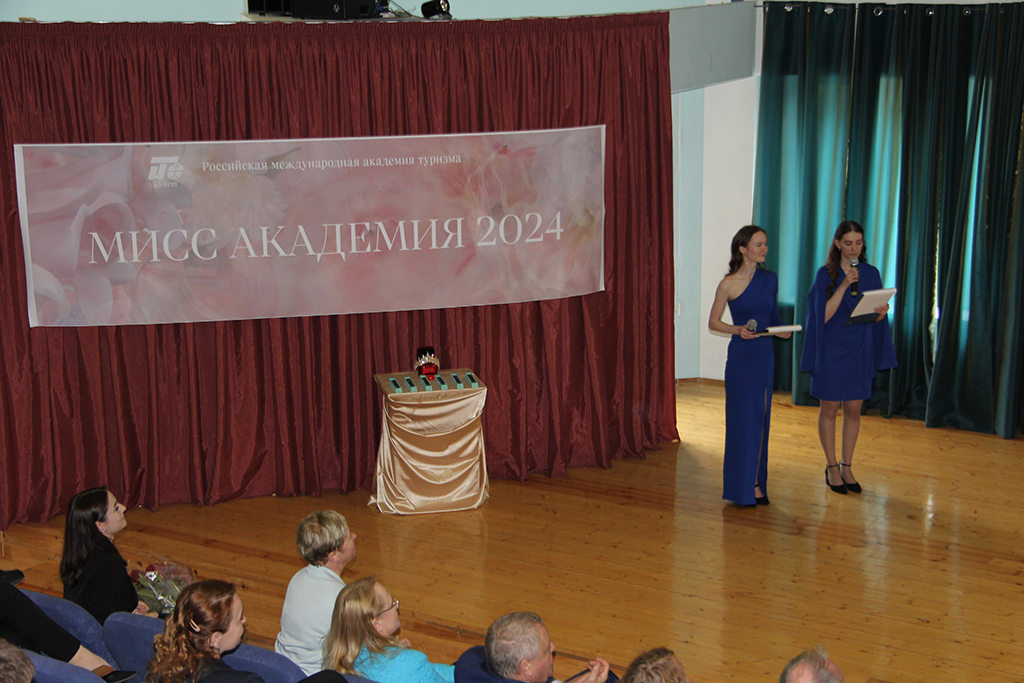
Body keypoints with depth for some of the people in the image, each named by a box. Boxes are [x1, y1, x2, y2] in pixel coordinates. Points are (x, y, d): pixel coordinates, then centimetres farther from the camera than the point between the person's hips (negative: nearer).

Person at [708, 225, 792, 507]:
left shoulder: (770, 279, 6)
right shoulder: (728, 284, -7)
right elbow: (713, 323, -1)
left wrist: (782, 329, -4)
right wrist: (737, 330, -17)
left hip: (765, 354, 5)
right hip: (741, 355, -5)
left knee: (761, 418, 8)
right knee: (743, 418, -2)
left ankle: (757, 484, 16)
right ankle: (743, 488, 6)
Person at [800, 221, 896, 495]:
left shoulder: (871, 274, 4)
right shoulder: (826, 274, -6)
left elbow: (875, 317, 7)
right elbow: (824, 315, -14)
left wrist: (882, 312, -16)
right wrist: (843, 286, -23)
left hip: (860, 349, 3)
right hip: (832, 349, -3)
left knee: (853, 410, 8)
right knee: (829, 409, 4)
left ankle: (846, 467, 19)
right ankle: (832, 467, 16)